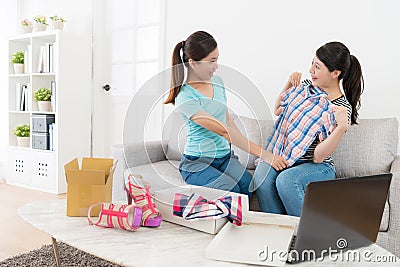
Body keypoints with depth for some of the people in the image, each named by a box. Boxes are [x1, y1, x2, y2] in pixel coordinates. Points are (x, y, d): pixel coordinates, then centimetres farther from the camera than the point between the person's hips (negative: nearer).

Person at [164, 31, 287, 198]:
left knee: (248, 184, -24)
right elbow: (223, 130, -24)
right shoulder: (185, 98, -18)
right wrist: (264, 154, -24)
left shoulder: (217, 82, 7)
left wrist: (244, 146, 8)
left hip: (225, 156, 6)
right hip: (197, 162, -5)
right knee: (230, 189, -30)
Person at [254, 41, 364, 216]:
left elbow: (318, 157, -18)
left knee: (286, 180, -35)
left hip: (318, 167, -5)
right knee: (262, 173, -27)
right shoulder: (306, 87, 4)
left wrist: (342, 127, -31)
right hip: (285, 157, 5)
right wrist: (289, 84, 5)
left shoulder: (342, 108, -12)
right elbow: (278, 111, 19)